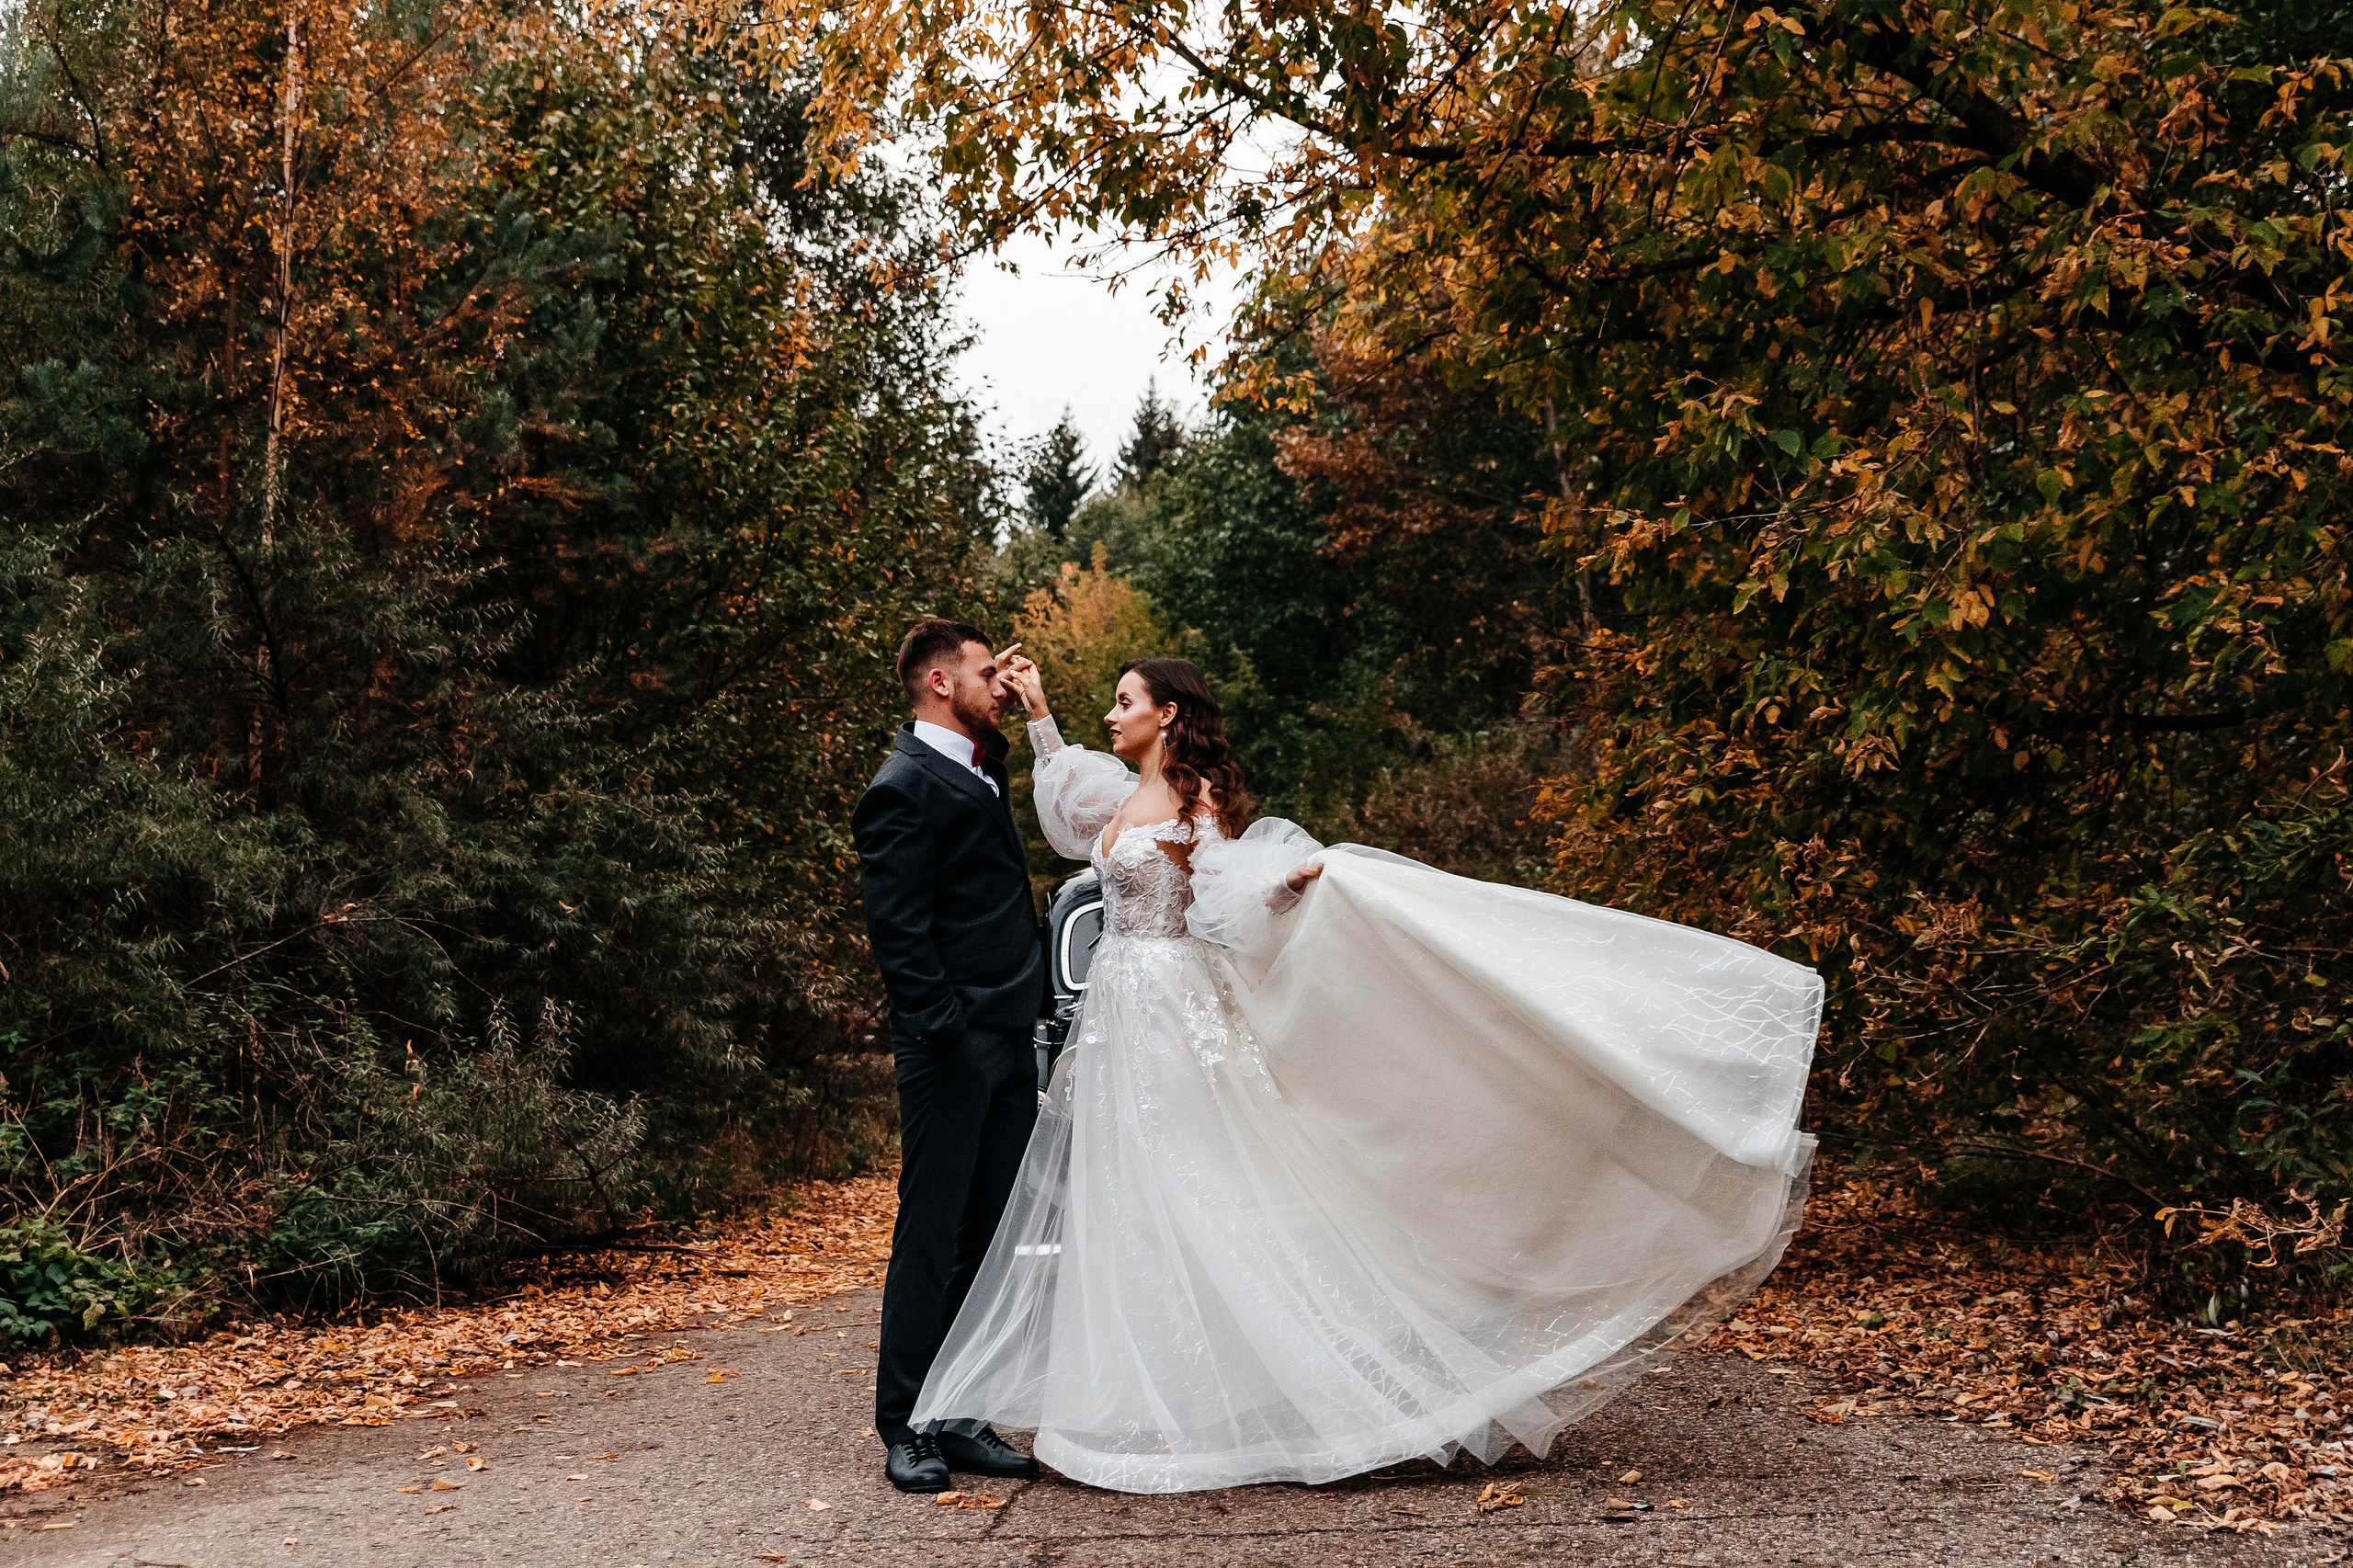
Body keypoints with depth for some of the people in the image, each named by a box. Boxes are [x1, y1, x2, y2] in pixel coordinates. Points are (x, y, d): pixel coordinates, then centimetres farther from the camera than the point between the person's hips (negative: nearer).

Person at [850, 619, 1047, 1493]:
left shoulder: (982, 767, 18)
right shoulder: (904, 786, -9)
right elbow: (897, 928, -15)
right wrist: (942, 1028, -19)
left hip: (1008, 1041, 9)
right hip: (953, 1044, -9)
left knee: (985, 1236, 9)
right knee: (932, 1232, -3)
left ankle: (961, 1419, 16)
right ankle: (905, 1429, 6)